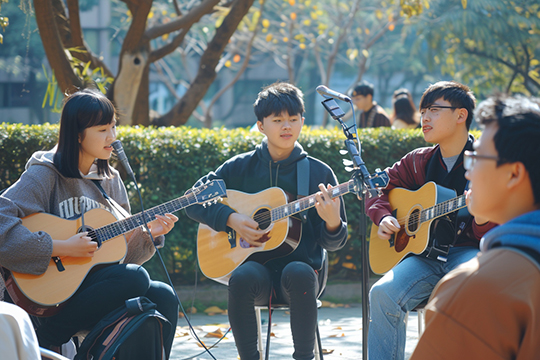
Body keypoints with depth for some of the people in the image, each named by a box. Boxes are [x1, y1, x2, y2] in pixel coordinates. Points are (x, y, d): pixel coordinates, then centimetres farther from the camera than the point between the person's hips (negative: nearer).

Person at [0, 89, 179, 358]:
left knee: (163, 296, -17)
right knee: (135, 278, -27)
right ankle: (48, 337, -17)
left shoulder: (110, 180, 14)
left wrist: (146, 234, -3)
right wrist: (60, 248, -22)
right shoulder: (45, 174, -8)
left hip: (95, 281, 7)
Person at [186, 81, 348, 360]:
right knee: (242, 277, -35)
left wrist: (332, 223, -19)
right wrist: (231, 219, -7)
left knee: (299, 274, -36)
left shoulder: (319, 173, 5)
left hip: (300, 265, 0)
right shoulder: (240, 167, 7)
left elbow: (333, 243, 5)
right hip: (255, 264, 1)